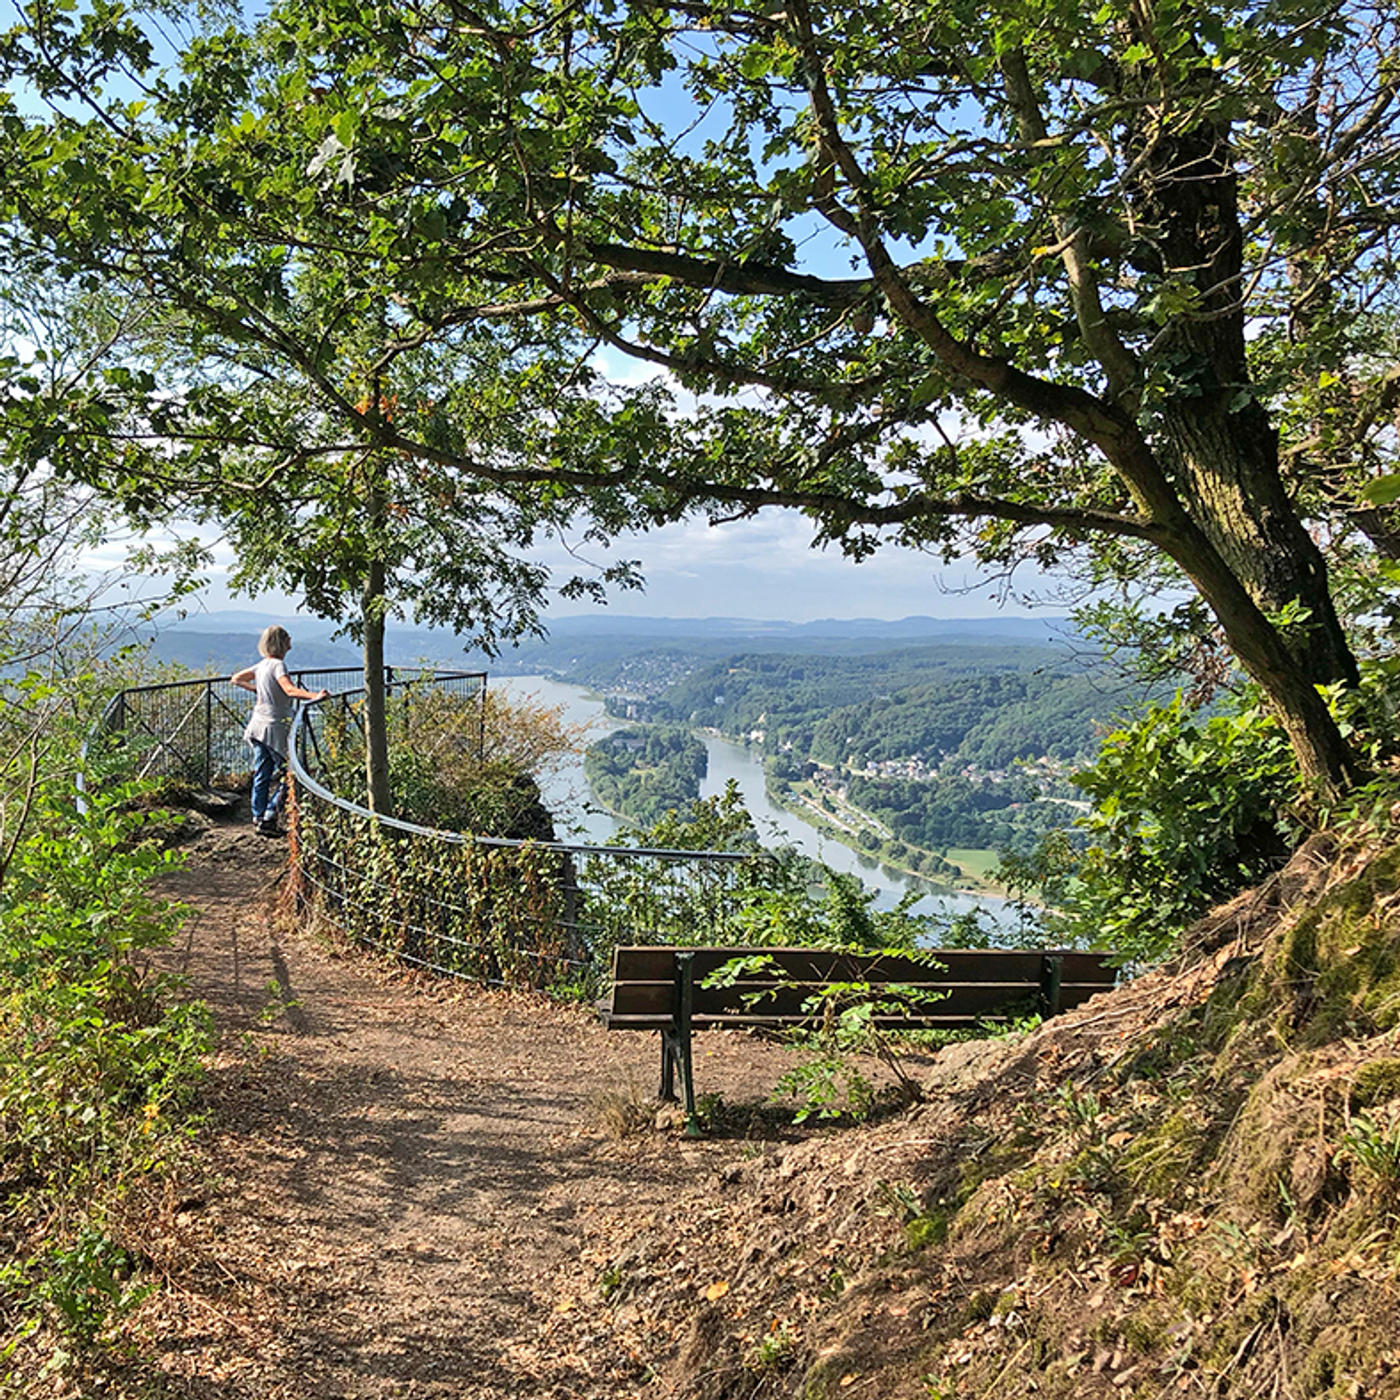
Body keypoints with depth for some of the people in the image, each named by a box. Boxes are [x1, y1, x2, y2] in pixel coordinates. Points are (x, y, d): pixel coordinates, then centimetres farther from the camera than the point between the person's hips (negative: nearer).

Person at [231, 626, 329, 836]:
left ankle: (258, 818, 20)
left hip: (258, 725, 8)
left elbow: (236, 679, 25)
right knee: (286, 775, -1)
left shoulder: (261, 665, 11)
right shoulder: (278, 665, -13)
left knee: (262, 775, 14)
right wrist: (315, 696, -38)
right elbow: (290, 690, -29)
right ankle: (268, 819, -4)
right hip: (276, 727, -8)